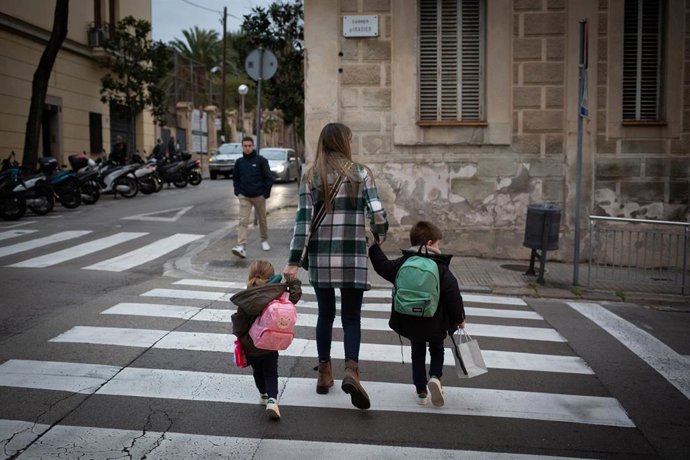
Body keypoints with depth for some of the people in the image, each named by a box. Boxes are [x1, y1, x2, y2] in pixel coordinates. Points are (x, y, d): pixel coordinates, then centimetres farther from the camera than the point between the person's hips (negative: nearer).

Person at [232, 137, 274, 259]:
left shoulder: (261, 160, -5)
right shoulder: (239, 162, 5)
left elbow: (269, 178, -5)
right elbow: (235, 178, 16)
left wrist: (266, 193, -9)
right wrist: (237, 191, 4)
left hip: (259, 196, -1)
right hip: (244, 197, 2)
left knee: (262, 220, 14)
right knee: (243, 221, -10)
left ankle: (264, 240, 34)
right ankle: (241, 246, -18)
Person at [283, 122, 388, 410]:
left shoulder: (311, 177, 2)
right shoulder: (361, 174, -1)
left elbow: (303, 220, -5)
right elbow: (377, 215, -6)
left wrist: (294, 262, -6)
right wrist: (381, 236, 15)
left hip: (320, 257, 2)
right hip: (353, 258, -2)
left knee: (325, 315, 17)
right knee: (351, 317, 8)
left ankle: (324, 374, 25)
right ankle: (351, 370, -12)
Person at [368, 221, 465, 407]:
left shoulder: (402, 263, -4)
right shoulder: (442, 269, -12)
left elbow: (382, 266, 10)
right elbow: (453, 296, -11)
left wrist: (374, 248, 24)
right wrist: (459, 318, 2)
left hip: (410, 322, 3)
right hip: (435, 324, -2)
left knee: (417, 353, 17)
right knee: (437, 349, 21)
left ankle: (421, 391, 16)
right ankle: (435, 377, -3)